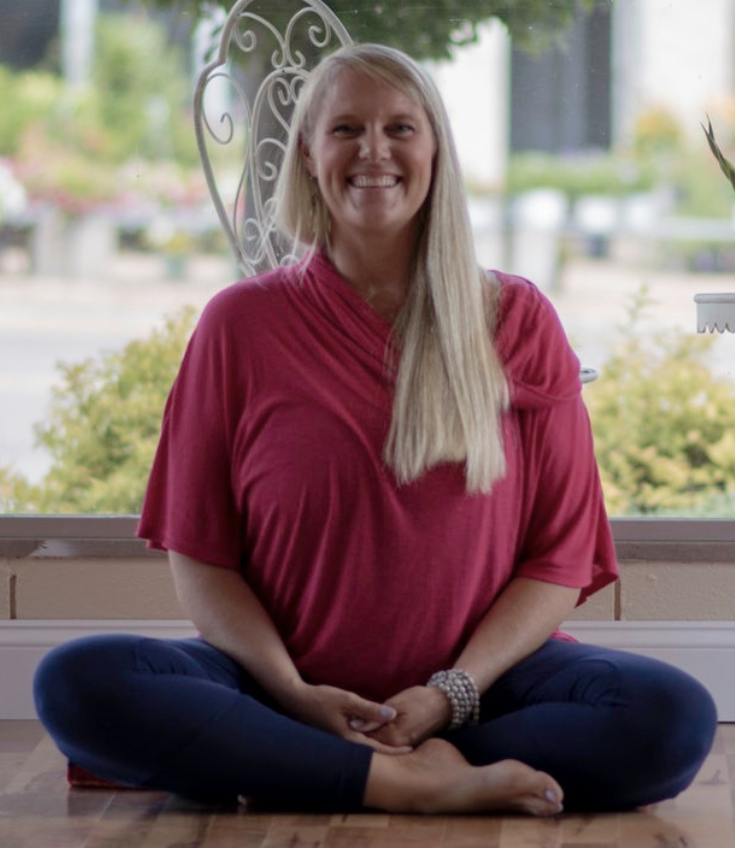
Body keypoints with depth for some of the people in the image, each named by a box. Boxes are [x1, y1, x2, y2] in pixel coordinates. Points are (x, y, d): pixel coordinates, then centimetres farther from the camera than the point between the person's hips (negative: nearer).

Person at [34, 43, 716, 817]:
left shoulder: (517, 320, 7)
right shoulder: (241, 324, 6)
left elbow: (561, 557, 3)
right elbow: (198, 555, 4)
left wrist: (452, 693, -12)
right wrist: (292, 693, -13)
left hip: (479, 679, 1)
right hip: (289, 689, 0)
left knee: (673, 716, -29)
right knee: (75, 683, -28)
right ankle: (419, 784, -28)